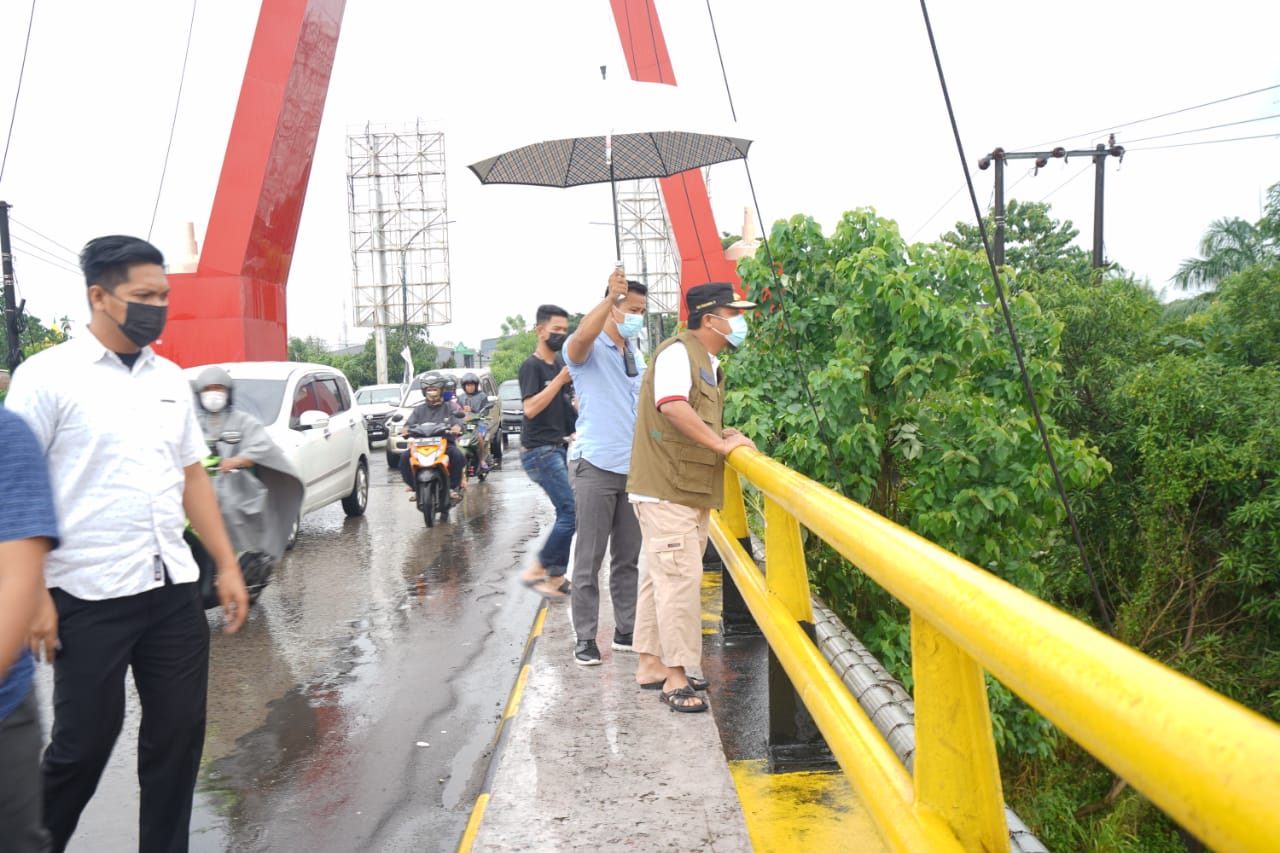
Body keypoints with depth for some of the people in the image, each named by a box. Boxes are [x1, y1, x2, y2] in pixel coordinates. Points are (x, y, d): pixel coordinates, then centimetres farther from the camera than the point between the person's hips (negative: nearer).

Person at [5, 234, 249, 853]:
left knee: (179, 736, 10)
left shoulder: (171, 379, 9)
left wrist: (227, 566, 8)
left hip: (174, 592, 5)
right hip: (90, 598, -5)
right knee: (82, 746, 7)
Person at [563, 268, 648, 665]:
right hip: (595, 467, -7)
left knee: (628, 557, 12)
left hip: (634, 468, 7)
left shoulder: (637, 355, 17)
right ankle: (585, 637, 7)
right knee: (589, 559, -1)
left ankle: (626, 629, 22)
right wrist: (610, 296, -34)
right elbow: (582, 337, -32)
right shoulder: (589, 350, -5)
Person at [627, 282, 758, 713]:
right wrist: (721, 443, -24)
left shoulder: (710, 364, 19)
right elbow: (672, 405, -30)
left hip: (692, 490, 10)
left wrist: (727, 438, 5)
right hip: (665, 488, -10)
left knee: (660, 577, 15)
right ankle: (674, 676, 0)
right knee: (679, 578, -8)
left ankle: (651, 664, 24)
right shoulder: (677, 351, -12)